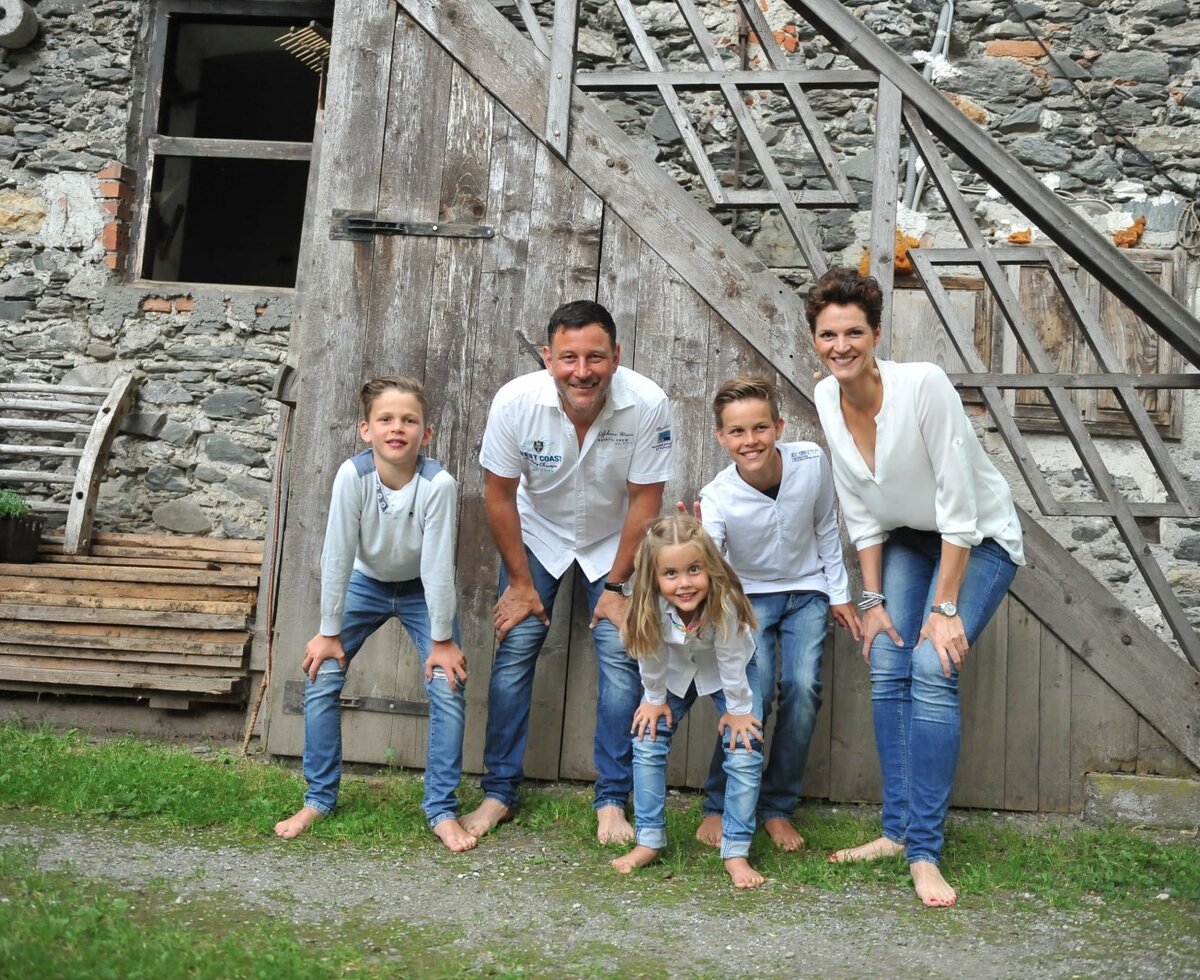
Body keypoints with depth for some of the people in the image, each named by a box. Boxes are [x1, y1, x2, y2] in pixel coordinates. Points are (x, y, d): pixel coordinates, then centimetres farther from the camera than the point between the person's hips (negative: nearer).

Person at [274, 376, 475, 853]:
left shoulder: (438, 483, -31)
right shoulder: (353, 475, -28)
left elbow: (437, 565, -26)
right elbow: (337, 556, -22)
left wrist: (442, 640, -18)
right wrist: (329, 633, -15)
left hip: (421, 590, -1)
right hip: (365, 583, 1)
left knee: (448, 688, -12)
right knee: (321, 679, -7)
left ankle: (441, 809, 4)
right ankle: (319, 798, 12)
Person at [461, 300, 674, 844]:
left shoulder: (648, 405, -31)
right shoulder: (515, 401, -28)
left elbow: (645, 500, -19)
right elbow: (499, 496, -15)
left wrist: (617, 586, -13)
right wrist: (520, 582, -9)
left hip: (613, 541, 0)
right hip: (536, 537, 1)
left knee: (621, 657, -9)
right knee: (513, 652, -5)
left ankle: (613, 800, 4)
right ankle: (498, 792, 9)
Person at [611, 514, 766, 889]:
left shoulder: (724, 602, -41)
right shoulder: (652, 606, -34)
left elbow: (731, 660, -27)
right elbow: (651, 657, -16)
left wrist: (738, 709, -16)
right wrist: (655, 699, -5)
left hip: (727, 670, -2)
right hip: (676, 671, 2)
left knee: (745, 752, -12)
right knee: (647, 740, -5)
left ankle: (736, 851, 0)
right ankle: (649, 841, 8)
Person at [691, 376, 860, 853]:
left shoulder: (811, 462, -20)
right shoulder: (717, 498, -28)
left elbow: (826, 527, -1)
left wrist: (839, 592, 5)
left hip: (807, 591, 2)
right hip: (750, 595, -2)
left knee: (803, 688, -14)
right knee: (755, 692, -20)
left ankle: (778, 808, 4)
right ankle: (718, 806, -1)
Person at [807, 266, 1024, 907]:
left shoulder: (924, 386, -29)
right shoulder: (828, 400, -10)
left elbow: (957, 506, -26)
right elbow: (860, 513, -1)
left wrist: (945, 607, -24)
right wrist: (873, 600, -3)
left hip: (979, 538, -5)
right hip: (906, 538, 6)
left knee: (932, 671, -19)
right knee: (887, 669, -6)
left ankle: (924, 852, -12)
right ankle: (898, 831, 7)